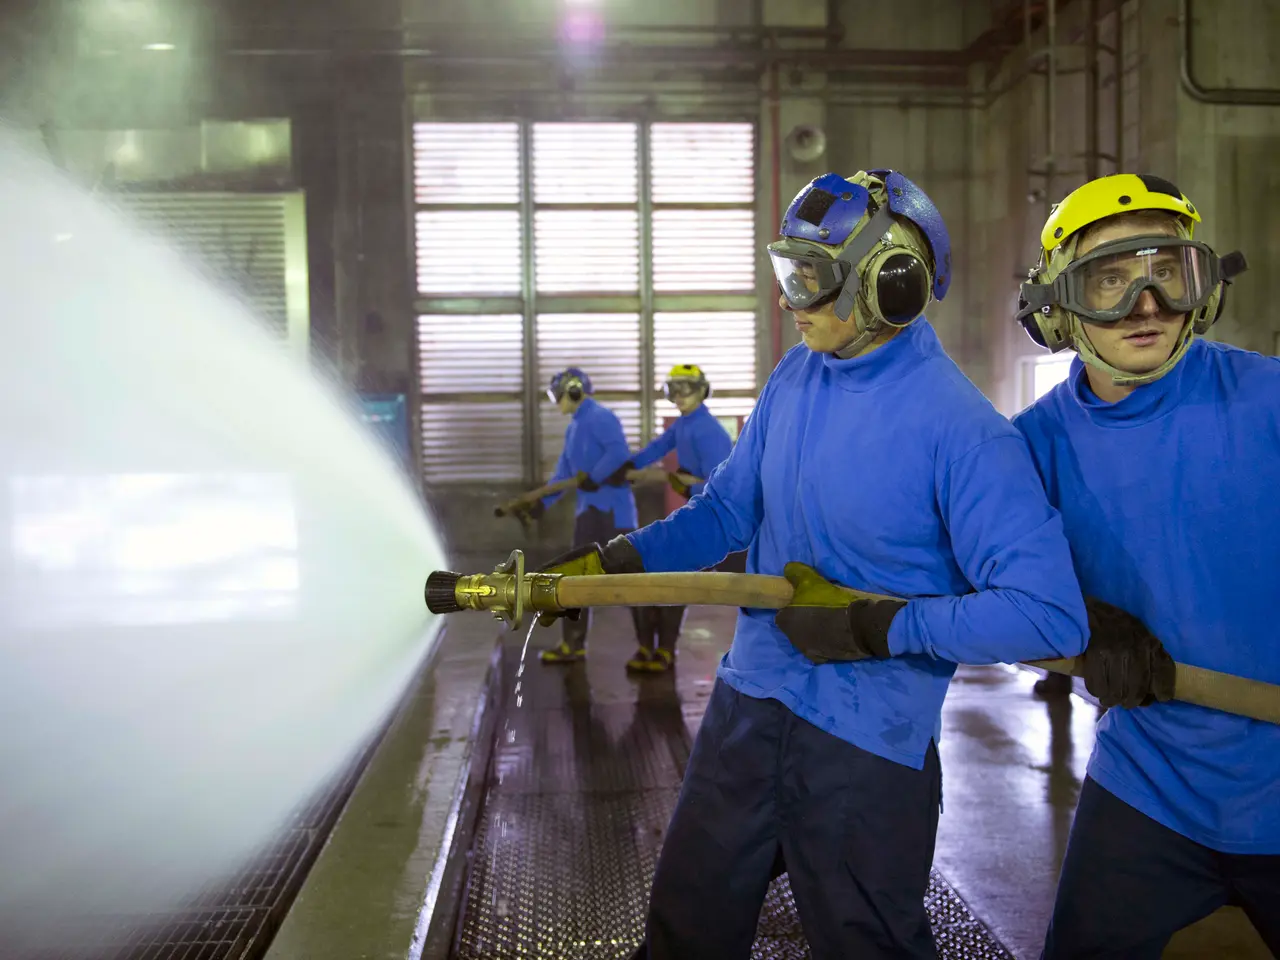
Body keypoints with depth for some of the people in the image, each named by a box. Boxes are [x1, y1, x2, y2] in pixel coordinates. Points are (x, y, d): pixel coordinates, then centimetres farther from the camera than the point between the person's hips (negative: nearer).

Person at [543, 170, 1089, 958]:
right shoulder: (798, 376, 0)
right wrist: (609, 561, -3)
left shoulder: (961, 430, -21)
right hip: (748, 705, 6)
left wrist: (876, 627, -22)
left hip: (868, 743, -6)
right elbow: (731, 507, 9)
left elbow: (1050, 617, -23)